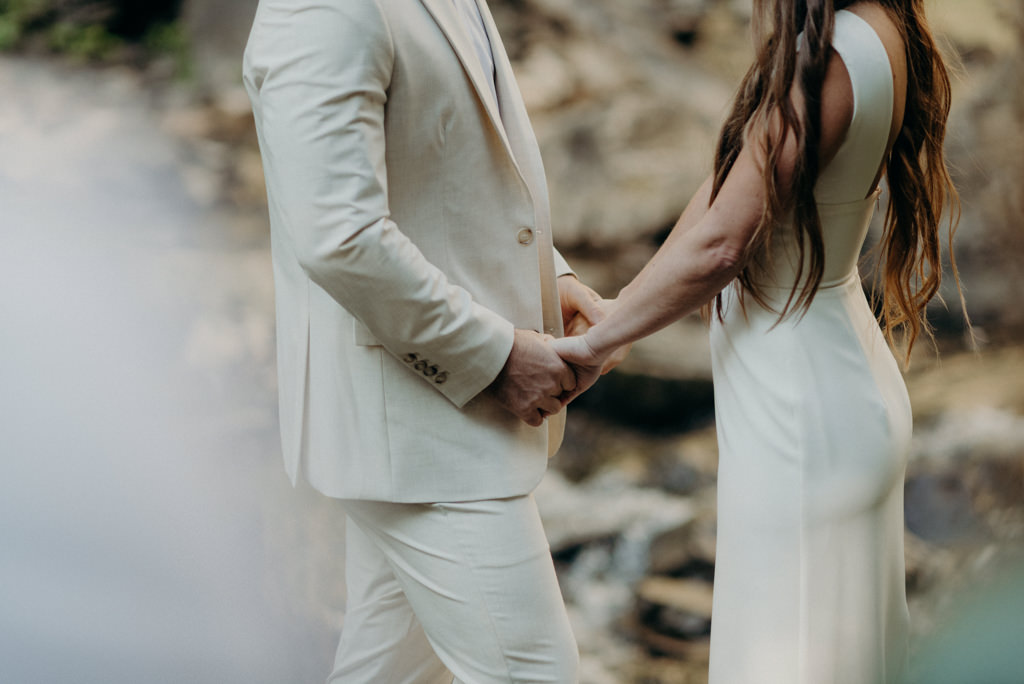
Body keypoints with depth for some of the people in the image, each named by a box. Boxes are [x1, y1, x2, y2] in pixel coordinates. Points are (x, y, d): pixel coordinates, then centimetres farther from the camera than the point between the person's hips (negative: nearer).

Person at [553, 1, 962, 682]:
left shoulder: (829, 57, -26)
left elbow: (718, 244, -24)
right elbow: (733, 179, 9)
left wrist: (595, 344, -11)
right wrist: (620, 306, 13)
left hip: (802, 418, -9)